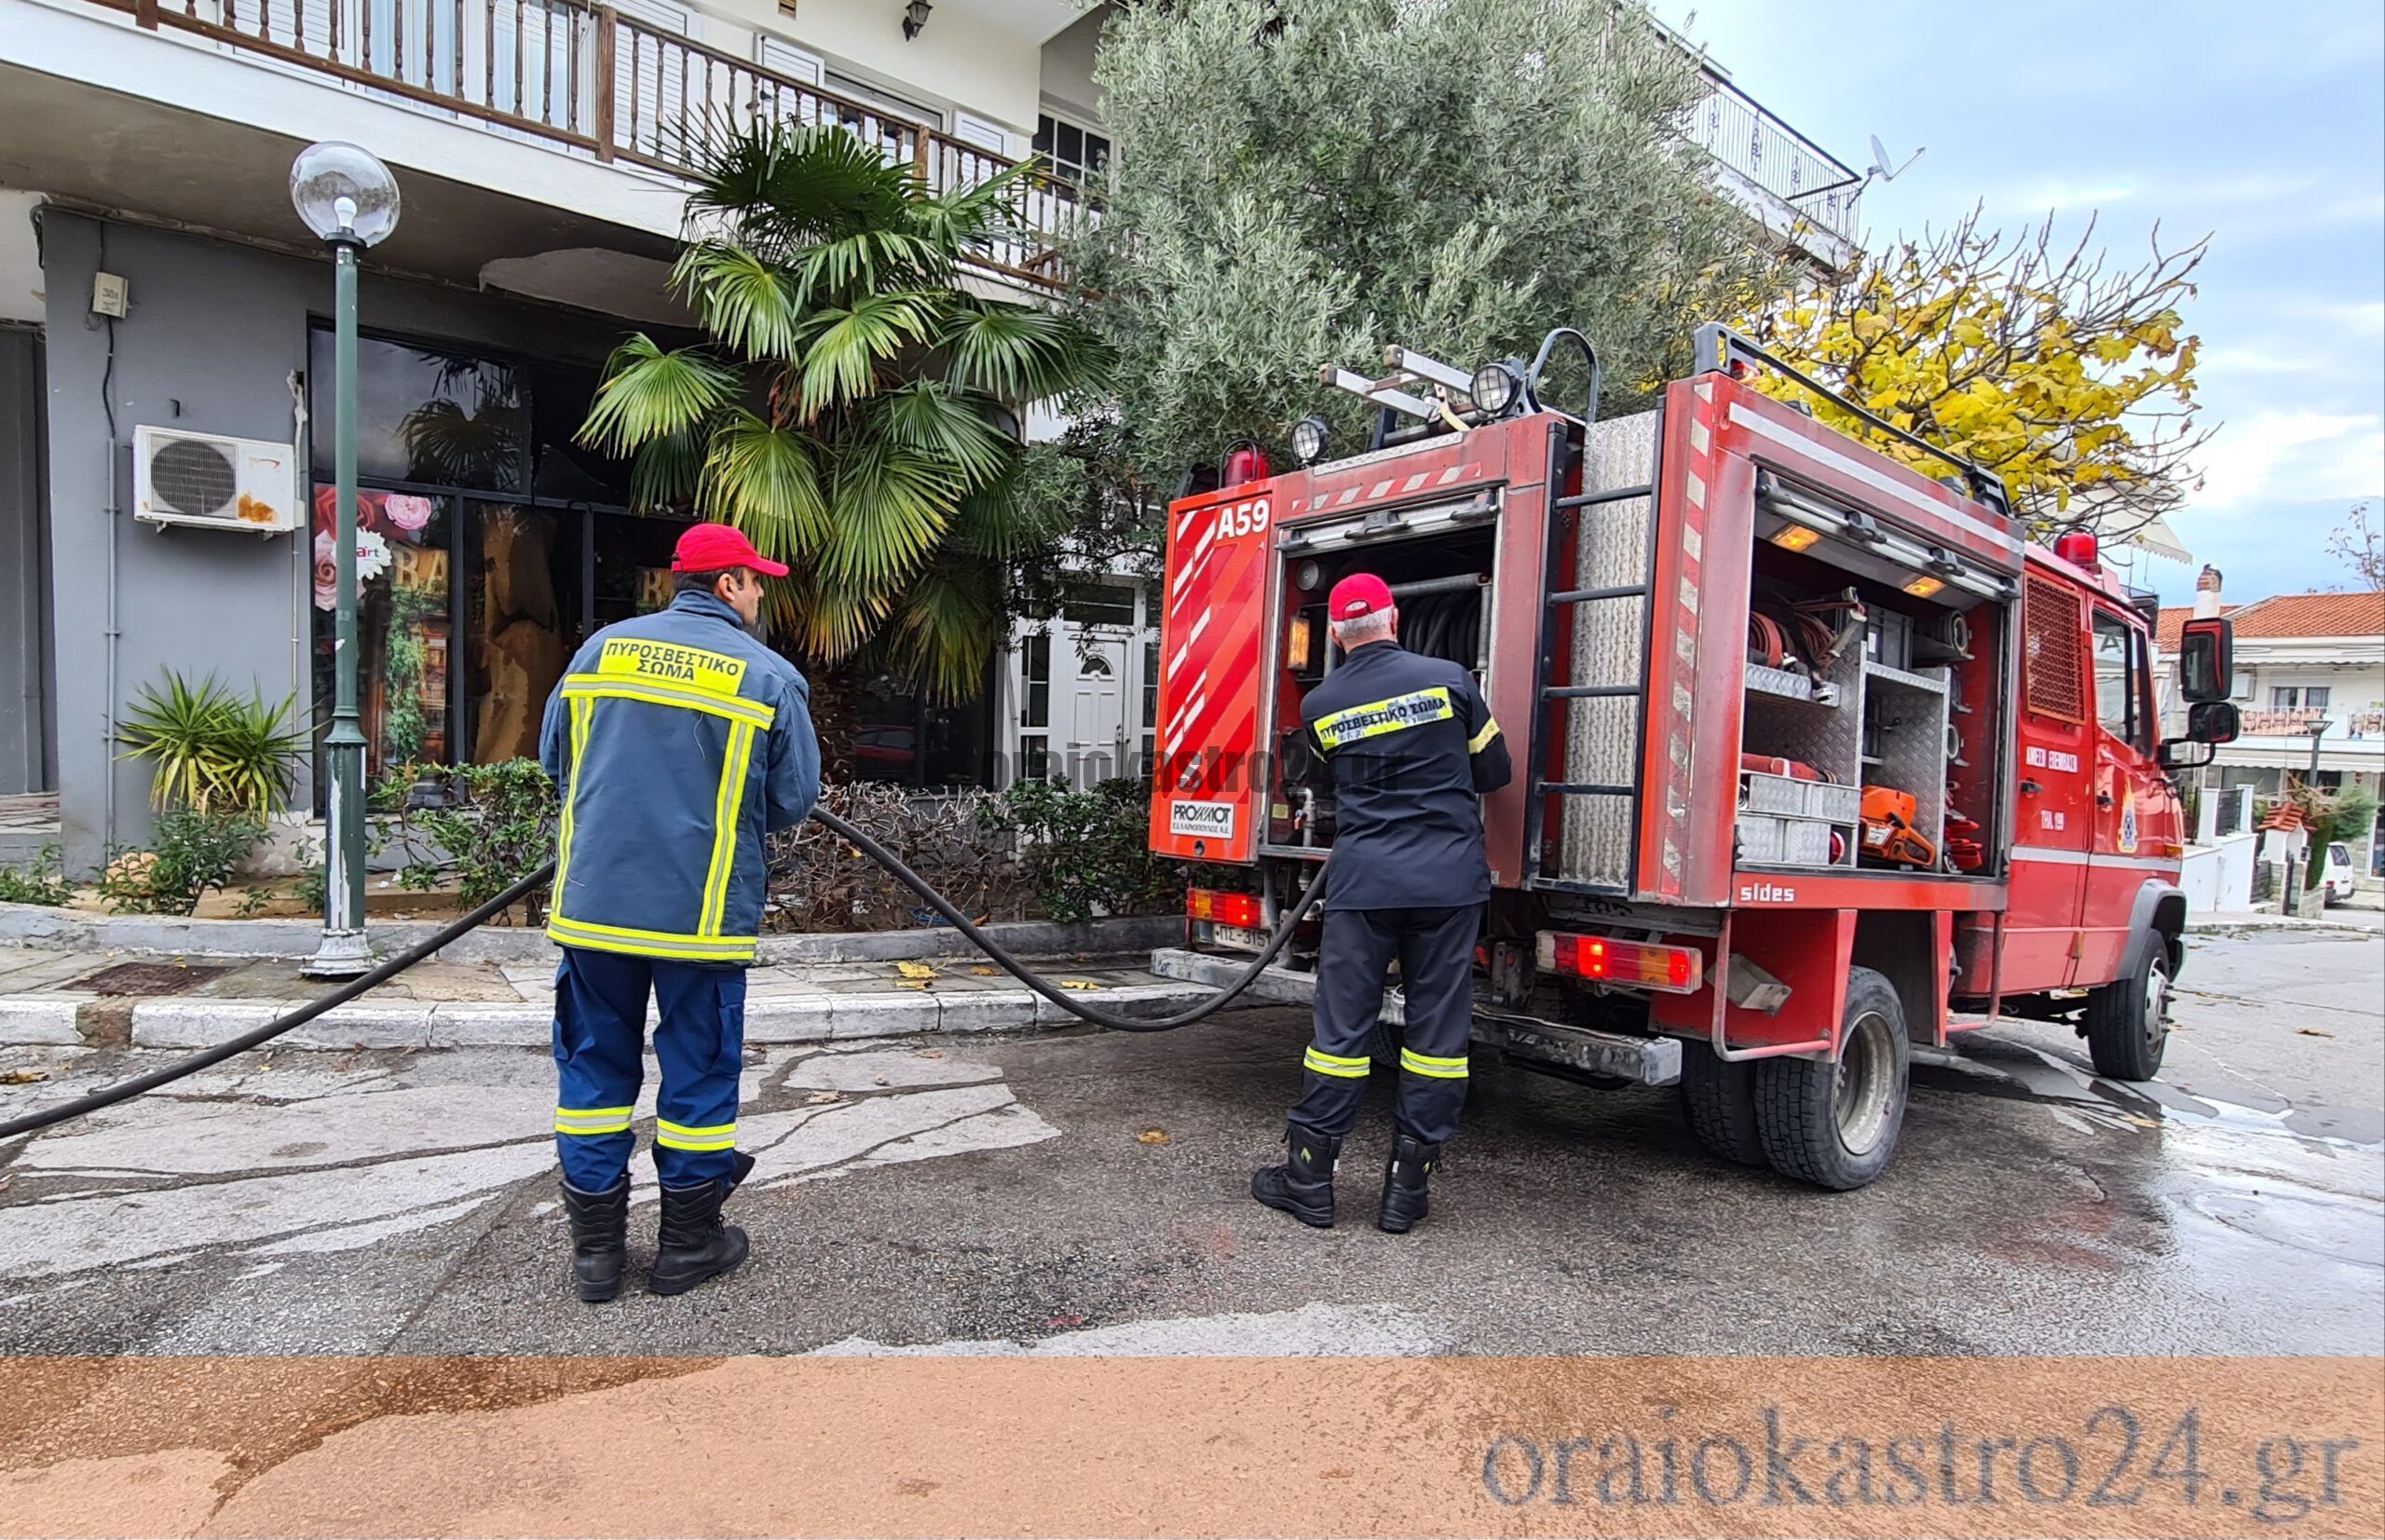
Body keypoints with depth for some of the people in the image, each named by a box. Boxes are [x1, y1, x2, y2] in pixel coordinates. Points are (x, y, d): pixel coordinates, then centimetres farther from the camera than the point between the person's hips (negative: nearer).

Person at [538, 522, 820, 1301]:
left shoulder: (601, 649, 6)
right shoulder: (770, 676, -5)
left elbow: (554, 759, 13)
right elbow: (793, 802, -4)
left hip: (594, 902, 4)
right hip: (703, 911, -3)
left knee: (595, 1064, 14)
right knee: (699, 1068, 10)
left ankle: (596, 1246, 23)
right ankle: (689, 1244, 22)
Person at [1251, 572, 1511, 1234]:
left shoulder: (1319, 706, 3)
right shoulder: (1450, 679, 0)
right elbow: (1494, 771, 9)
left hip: (1364, 880, 1)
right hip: (1449, 879, 0)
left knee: (1342, 1025, 7)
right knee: (1437, 1030, 8)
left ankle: (1309, 1178, 15)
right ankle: (1407, 1187, 15)